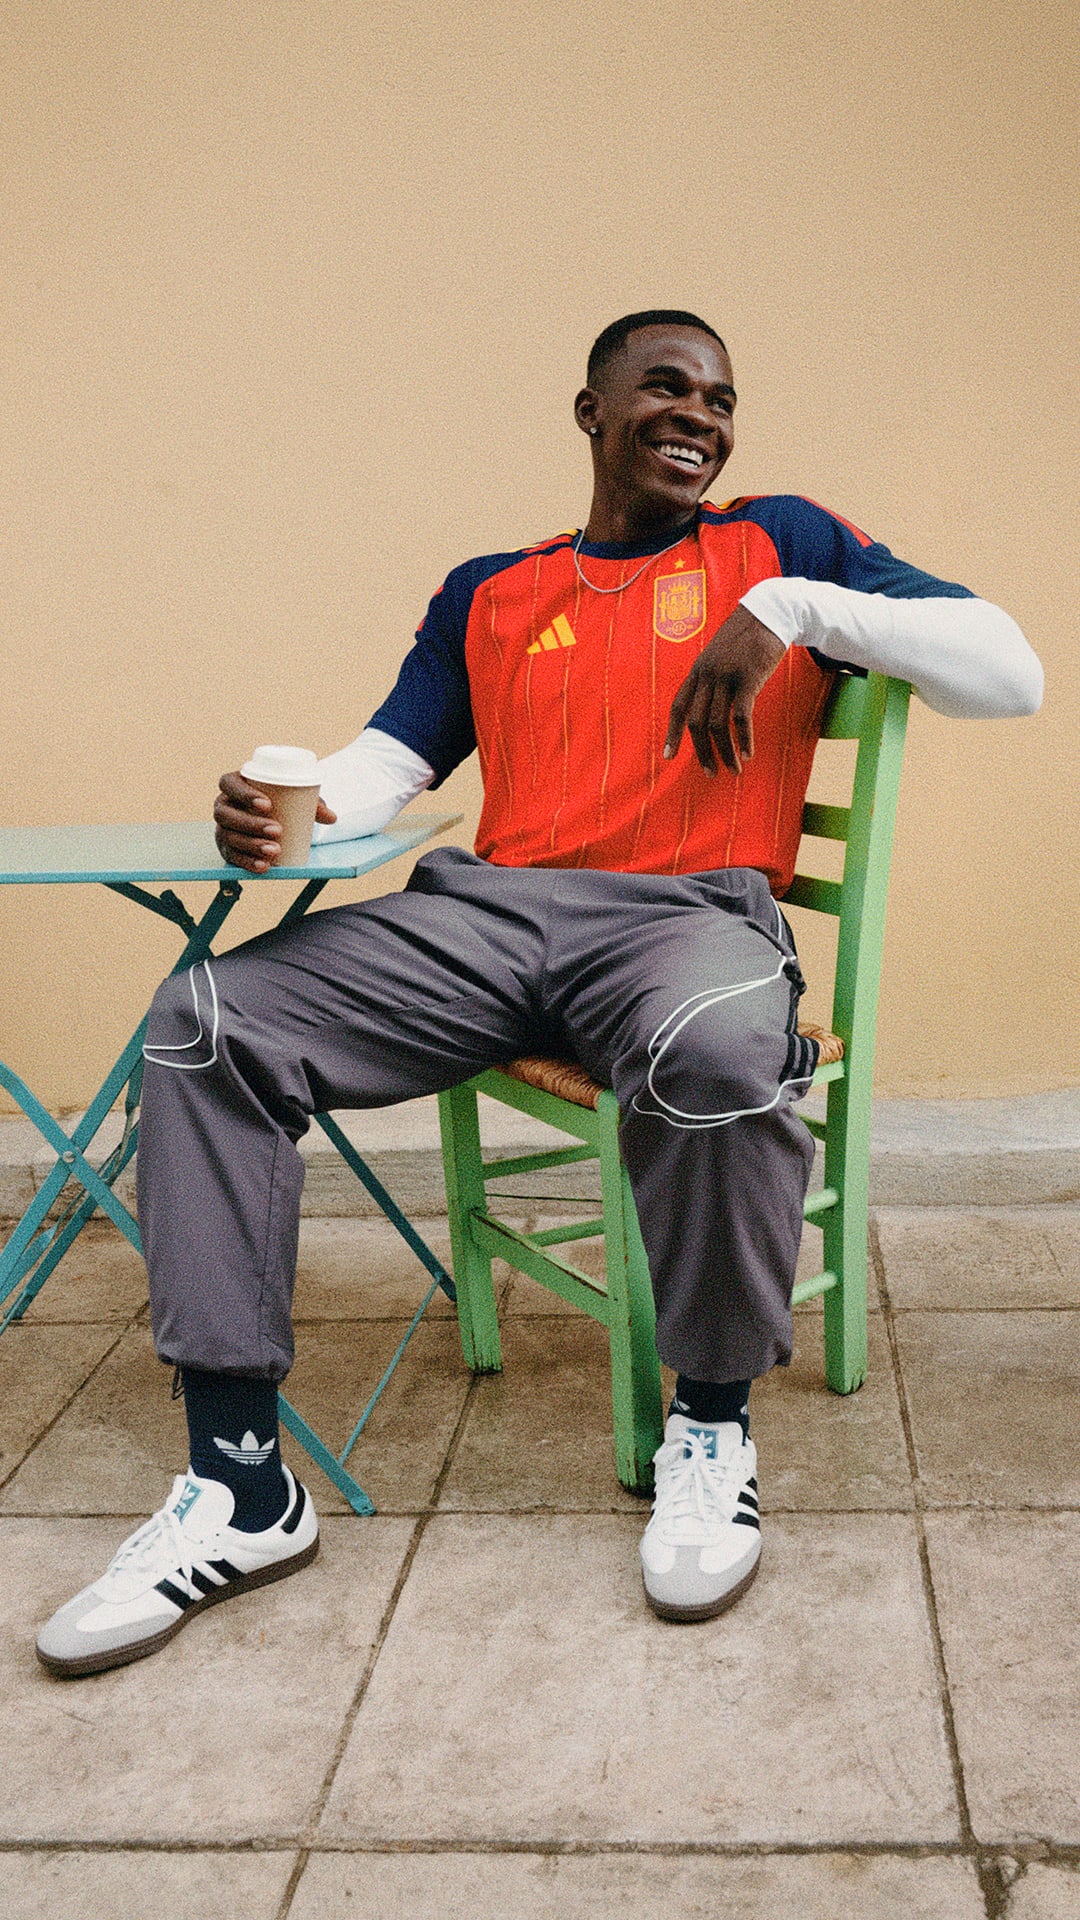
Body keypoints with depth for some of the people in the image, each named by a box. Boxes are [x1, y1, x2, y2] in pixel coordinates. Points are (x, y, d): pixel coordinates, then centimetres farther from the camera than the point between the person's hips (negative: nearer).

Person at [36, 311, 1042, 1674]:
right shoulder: (488, 594, 25)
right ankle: (240, 1486, -15)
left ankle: (709, 1427, -13)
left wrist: (791, 607, -8)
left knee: (716, 1052, -41)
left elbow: (1008, 673, 5)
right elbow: (388, 761, 16)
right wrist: (294, 808, -9)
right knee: (205, 1021, -18)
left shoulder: (778, 543, 16)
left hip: (688, 909, -3)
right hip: (483, 907, 4)